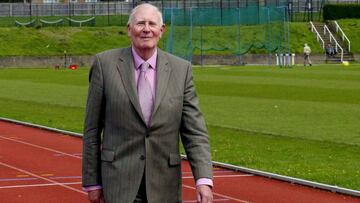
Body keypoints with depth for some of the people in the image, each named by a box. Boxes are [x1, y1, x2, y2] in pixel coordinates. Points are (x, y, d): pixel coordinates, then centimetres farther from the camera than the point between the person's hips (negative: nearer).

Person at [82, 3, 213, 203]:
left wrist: (204, 179, -14)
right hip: (120, 179, -2)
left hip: (164, 185, 2)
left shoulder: (181, 69, 2)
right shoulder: (105, 63, -2)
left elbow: (194, 130, -1)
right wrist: (91, 181, 1)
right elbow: (92, 128, 1)